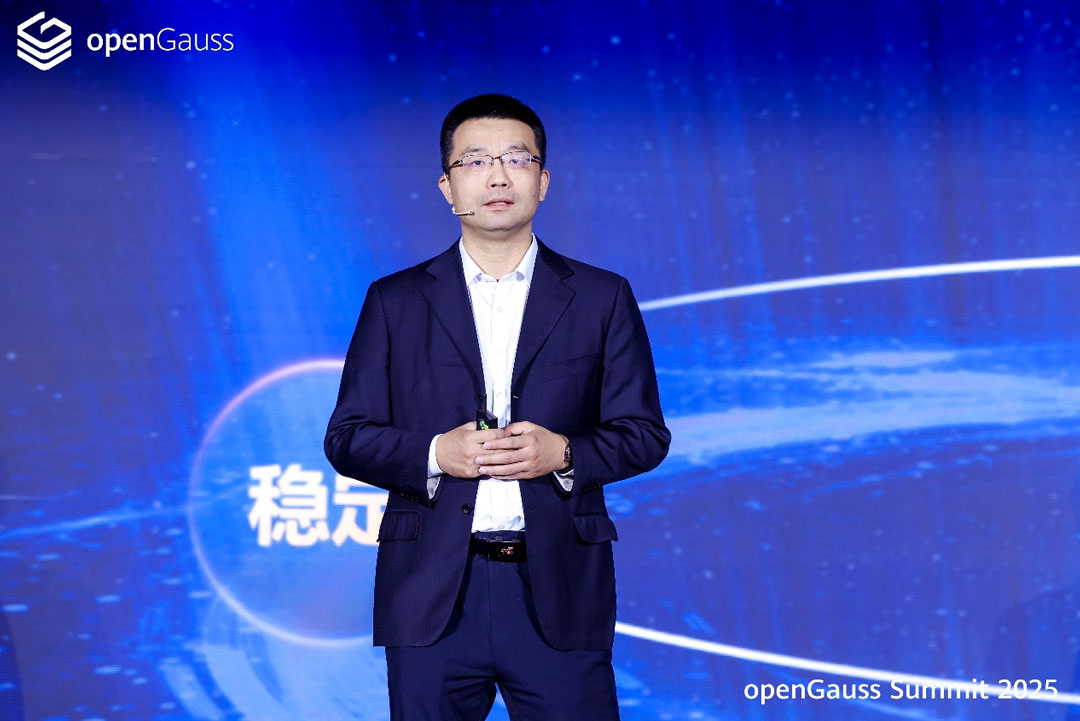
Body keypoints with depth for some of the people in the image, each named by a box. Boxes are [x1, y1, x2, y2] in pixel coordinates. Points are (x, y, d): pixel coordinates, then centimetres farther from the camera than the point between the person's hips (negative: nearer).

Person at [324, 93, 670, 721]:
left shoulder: (603, 298, 8)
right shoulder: (395, 301, 8)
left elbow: (645, 433, 7)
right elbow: (348, 439, 6)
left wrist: (562, 453, -12)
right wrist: (435, 454, -12)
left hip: (559, 596, 0)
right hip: (431, 597, 0)